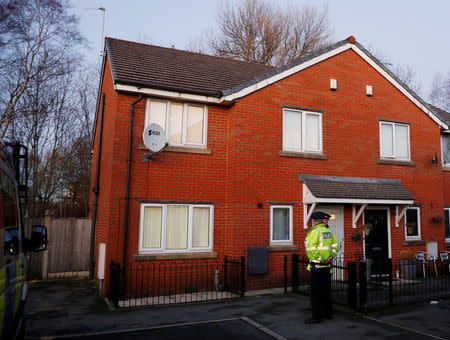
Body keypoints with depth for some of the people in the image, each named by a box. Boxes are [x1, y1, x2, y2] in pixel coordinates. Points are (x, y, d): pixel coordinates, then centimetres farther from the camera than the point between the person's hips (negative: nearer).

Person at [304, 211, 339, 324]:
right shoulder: (329, 231, 7)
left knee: (316, 292, -2)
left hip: (317, 267, -7)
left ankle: (316, 317, 2)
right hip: (327, 267, 7)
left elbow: (310, 249, -22)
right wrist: (331, 257, 0)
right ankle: (328, 313, 26)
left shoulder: (315, 232, -14)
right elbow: (335, 246, 8)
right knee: (326, 290, 17)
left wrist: (319, 260, -12)